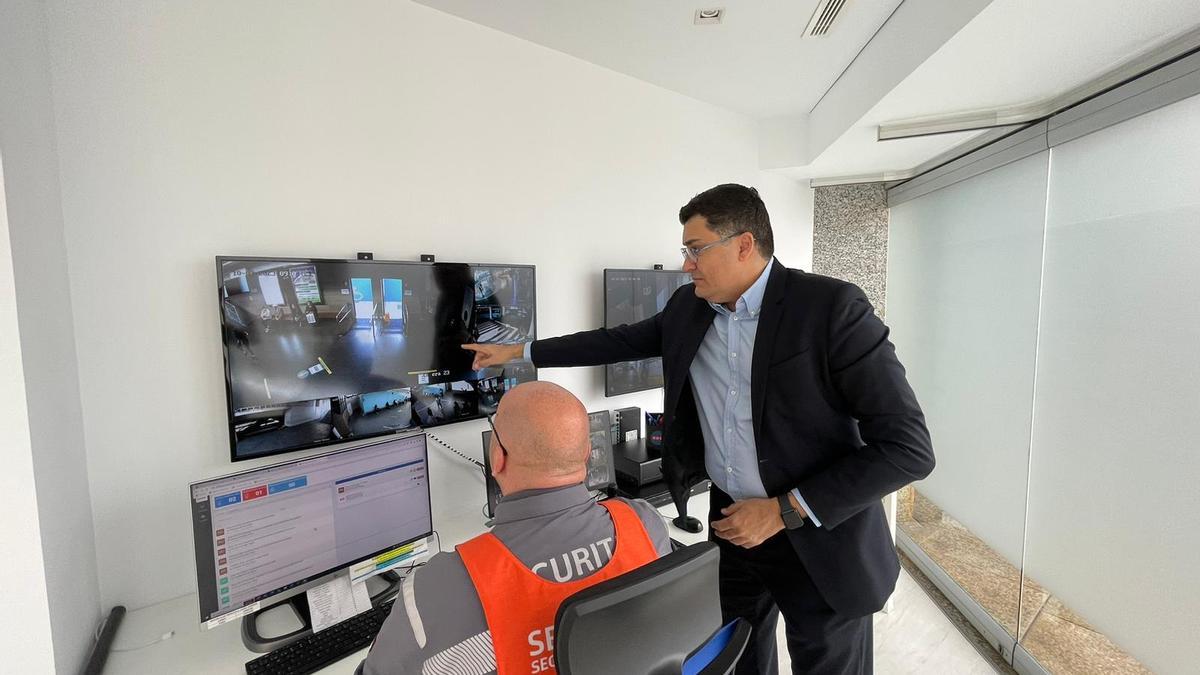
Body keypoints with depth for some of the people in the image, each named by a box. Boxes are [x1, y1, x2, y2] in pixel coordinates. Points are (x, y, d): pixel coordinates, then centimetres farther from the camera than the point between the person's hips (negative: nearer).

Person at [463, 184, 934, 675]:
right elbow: (618, 341, 10)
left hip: (821, 538, -4)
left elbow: (908, 447, -19)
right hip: (733, 521, 5)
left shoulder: (832, 307, -20)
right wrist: (518, 351, 13)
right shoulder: (687, 307, -2)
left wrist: (784, 511, -20)